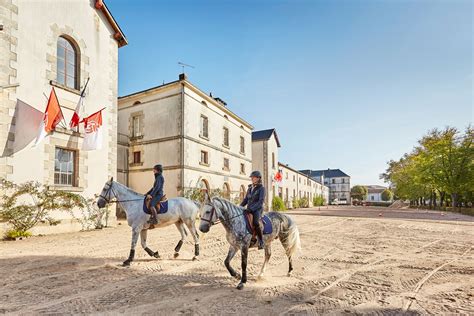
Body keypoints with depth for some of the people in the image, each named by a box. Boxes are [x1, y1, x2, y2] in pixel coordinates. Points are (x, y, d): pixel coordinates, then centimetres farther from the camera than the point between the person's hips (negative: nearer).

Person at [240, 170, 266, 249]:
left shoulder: (261, 188, -5)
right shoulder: (250, 188, 15)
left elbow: (261, 201, -14)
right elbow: (245, 200, 19)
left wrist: (252, 208, -24)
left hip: (257, 209, -7)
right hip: (249, 209, 7)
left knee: (255, 223, -32)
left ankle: (261, 242, -16)